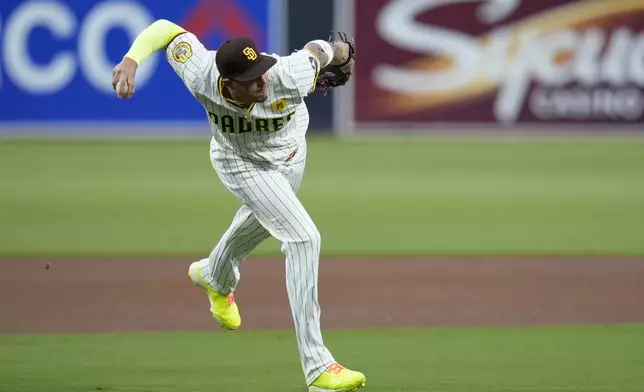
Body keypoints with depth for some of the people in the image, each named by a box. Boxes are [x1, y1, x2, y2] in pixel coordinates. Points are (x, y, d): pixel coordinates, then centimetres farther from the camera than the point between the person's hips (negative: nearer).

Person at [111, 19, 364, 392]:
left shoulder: (288, 76, -40)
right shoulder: (202, 77, -39)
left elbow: (318, 49, -18)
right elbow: (165, 28, -28)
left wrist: (342, 52, 6)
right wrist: (131, 60, -46)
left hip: (290, 152, 4)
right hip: (244, 164, -4)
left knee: (262, 222, 32)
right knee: (303, 239, -20)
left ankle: (215, 277, 70)